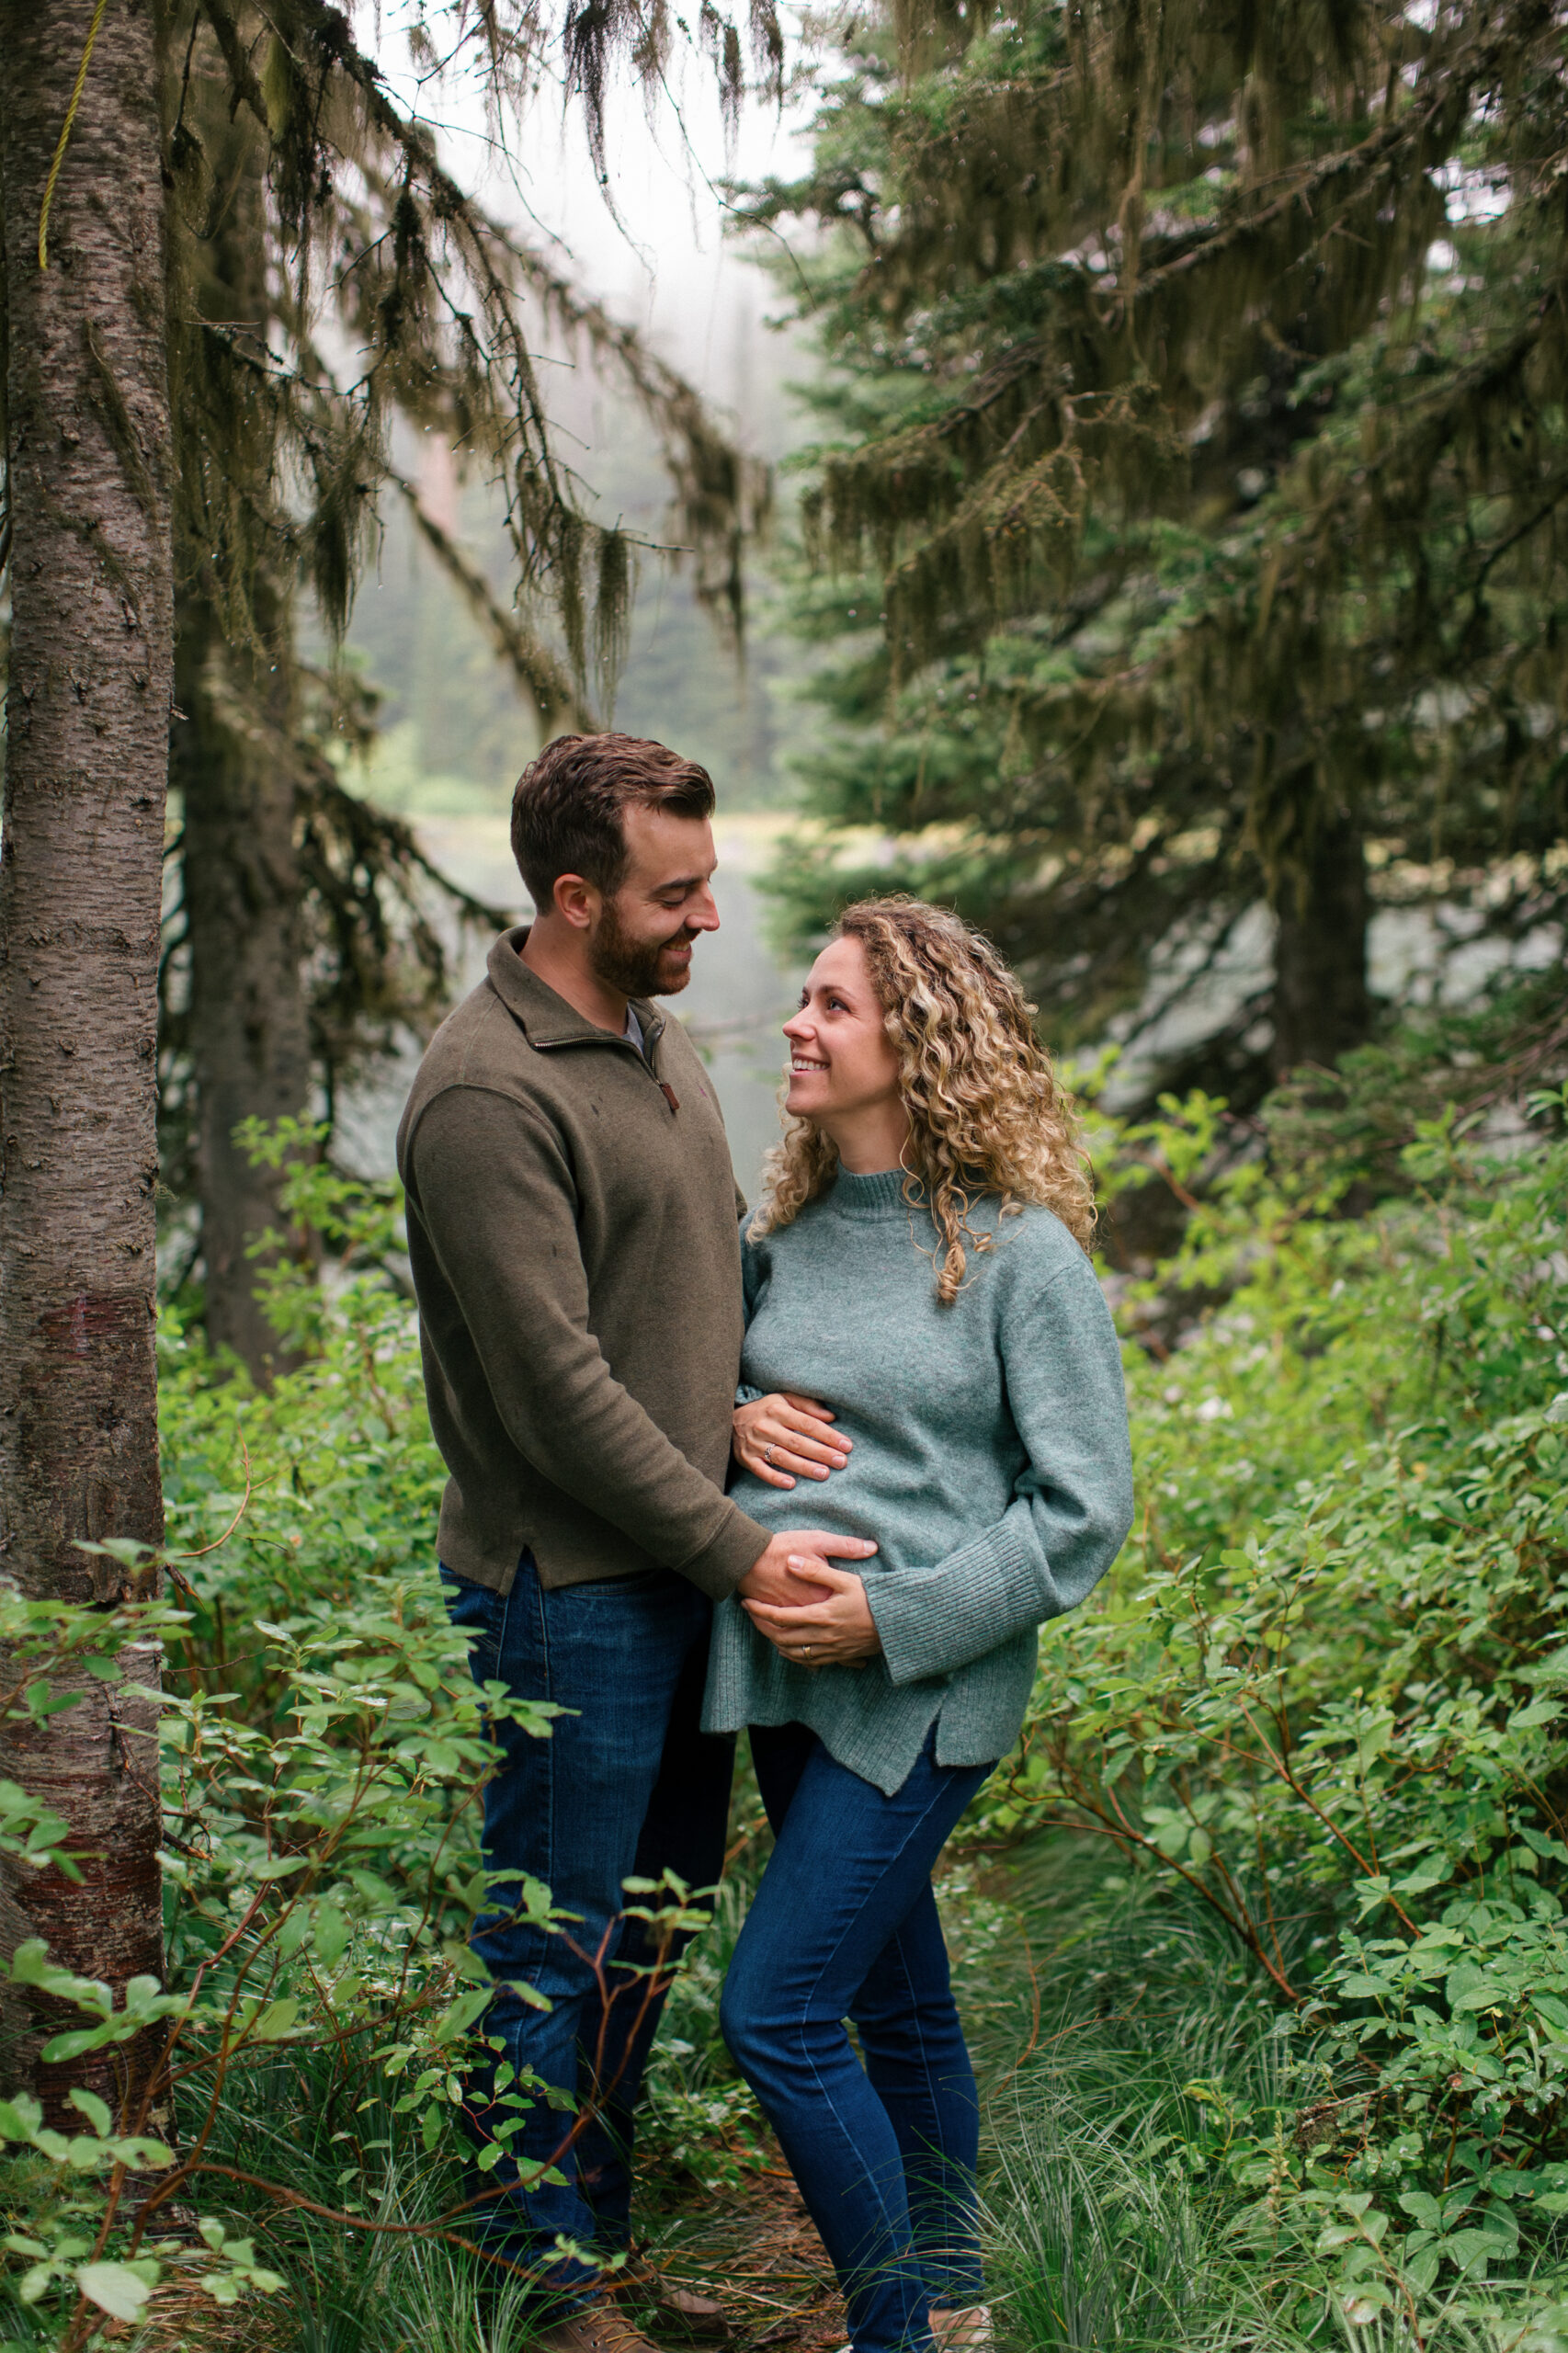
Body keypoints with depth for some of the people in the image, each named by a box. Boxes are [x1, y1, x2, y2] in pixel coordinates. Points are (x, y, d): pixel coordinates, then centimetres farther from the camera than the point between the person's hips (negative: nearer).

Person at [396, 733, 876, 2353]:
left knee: (652, 1918, 19)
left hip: (688, 1568, 9)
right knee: (556, 1947, 4)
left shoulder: (655, 1036, 9)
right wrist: (736, 1550, -17)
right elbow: (554, 1388, -22)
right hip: (568, 1589, -9)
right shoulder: (487, 1095, -20)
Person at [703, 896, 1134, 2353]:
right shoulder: (787, 1230, 7)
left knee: (774, 2012, -9)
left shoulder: (1020, 1252, -12)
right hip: (785, 1677, 7)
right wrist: (732, 1418, -3)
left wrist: (892, 1617, -17)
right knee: (894, 2001, 18)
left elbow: (1083, 1511, -11)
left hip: (925, 1690, -7)